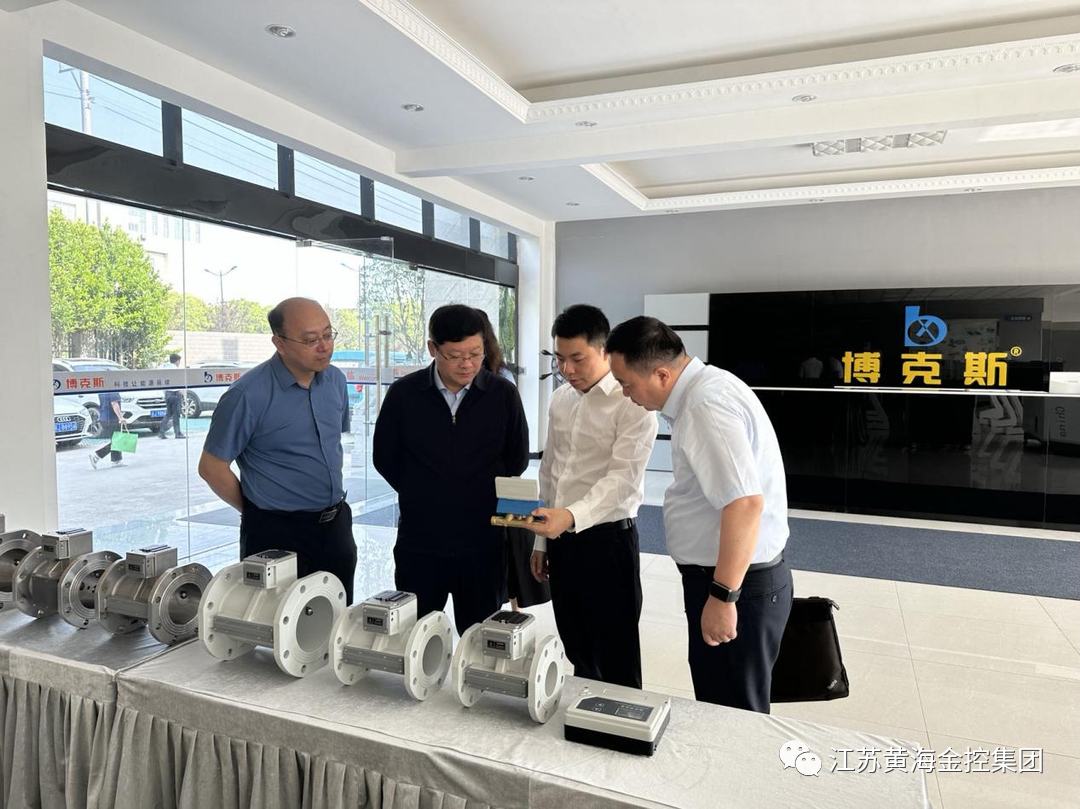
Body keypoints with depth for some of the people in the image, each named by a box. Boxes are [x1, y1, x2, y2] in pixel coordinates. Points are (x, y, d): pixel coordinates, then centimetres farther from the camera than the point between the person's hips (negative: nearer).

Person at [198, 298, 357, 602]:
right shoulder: (248, 395, -18)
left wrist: (332, 508, 15)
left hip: (336, 524, 6)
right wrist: (256, 511, 0)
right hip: (278, 532, -5)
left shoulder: (335, 380, 2)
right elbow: (211, 467, -10)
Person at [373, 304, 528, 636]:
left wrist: (483, 498, 7)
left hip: (483, 544, 0)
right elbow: (385, 458, 5)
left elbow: (517, 459, 6)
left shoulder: (503, 395, -6)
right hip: (419, 542, 0)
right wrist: (422, 499, 8)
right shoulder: (403, 393, -6)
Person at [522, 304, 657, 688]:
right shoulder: (559, 400, 9)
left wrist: (572, 516, -37)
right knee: (578, 656, 19)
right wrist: (541, 540, 14)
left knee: (616, 664, 5)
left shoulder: (632, 404, -13)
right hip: (561, 541, 7)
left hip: (607, 540, -6)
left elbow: (623, 477, -22)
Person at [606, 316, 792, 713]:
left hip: (737, 582, -10)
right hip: (718, 576, 10)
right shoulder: (702, 390, 8)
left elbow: (745, 503, -31)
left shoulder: (708, 405, -24)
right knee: (718, 709, 22)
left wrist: (723, 597, -26)